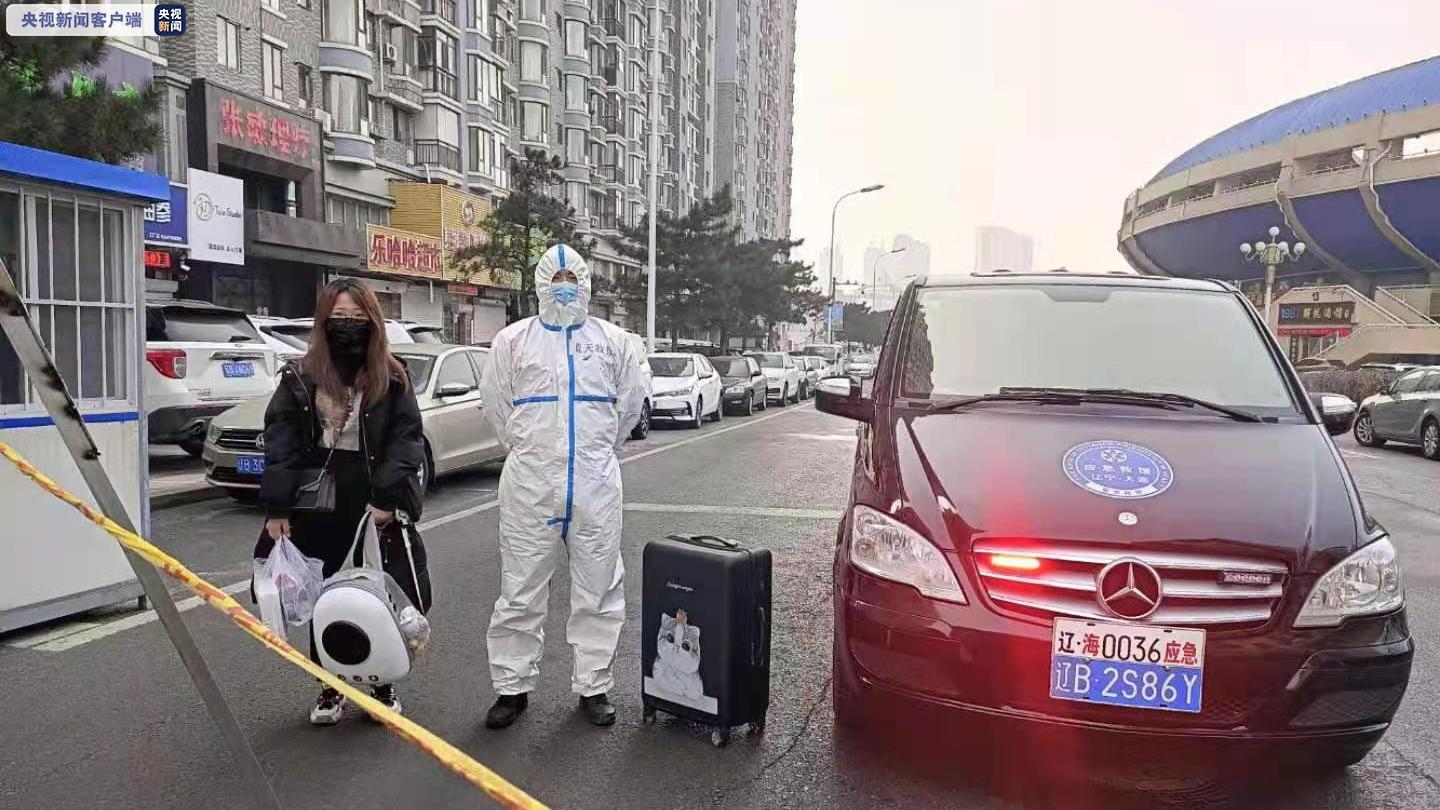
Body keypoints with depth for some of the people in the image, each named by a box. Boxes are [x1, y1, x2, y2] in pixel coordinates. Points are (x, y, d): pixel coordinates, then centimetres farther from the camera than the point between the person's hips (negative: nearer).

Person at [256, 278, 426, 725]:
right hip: (315, 507, 1)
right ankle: (329, 687, 28)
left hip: (374, 506, -1)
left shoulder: (392, 379, 2)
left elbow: (407, 439, -5)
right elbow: (280, 444, 0)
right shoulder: (299, 377, 4)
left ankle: (383, 684, 25)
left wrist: (387, 496, -18)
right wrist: (275, 507, -9)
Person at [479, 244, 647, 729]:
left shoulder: (612, 340, 8)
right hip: (530, 483, 0)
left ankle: (593, 686, 20)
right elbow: (495, 402, 11)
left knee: (598, 590, 6)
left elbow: (630, 403, 14)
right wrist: (528, 450, 12)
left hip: (595, 483, 1)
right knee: (521, 591, 5)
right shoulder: (513, 340, 6)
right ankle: (512, 687, 20)